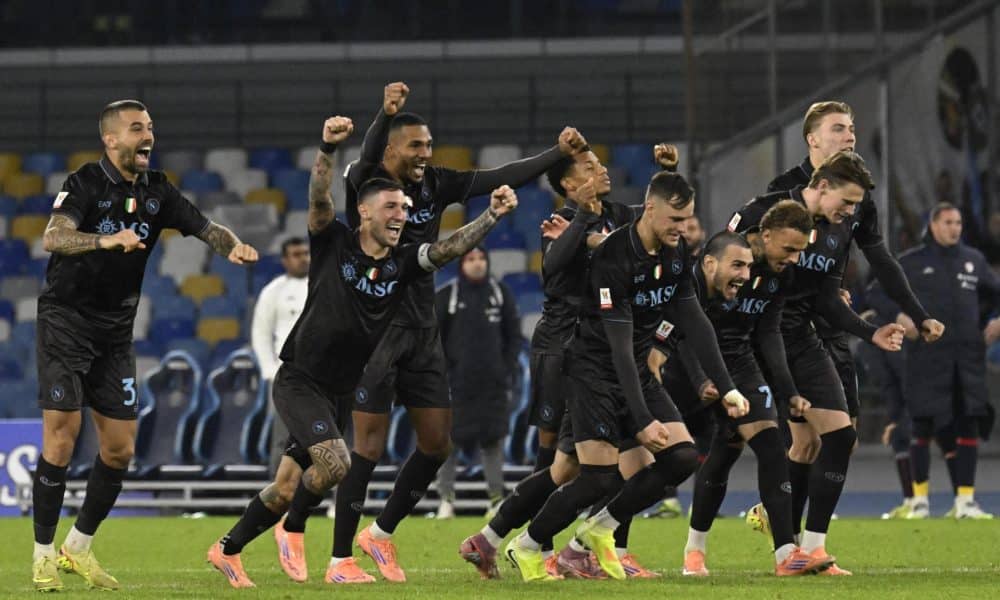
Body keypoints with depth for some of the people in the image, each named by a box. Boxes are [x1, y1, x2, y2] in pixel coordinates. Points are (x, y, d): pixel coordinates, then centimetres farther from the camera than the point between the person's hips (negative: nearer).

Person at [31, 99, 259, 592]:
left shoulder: (156, 191, 6)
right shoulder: (85, 183, -12)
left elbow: (204, 227, 6)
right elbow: (53, 237, -27)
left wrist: (233, 246, -17)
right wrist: (105, 240, -45)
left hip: (115, 331, 6)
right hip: (66, 323, -6)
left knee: (120, 449, 3)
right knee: (61, 437, -12)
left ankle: (79, 547, 19)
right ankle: (43, 555, -2)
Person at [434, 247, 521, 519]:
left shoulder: (501, 292, 6)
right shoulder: (445, 296, -2)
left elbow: (513, 334, 12)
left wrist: (509, 371, 3)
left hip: (493, 382, 2)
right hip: (457, 381, -2)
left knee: (493, 439, 3)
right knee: (450, 439, -4)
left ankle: (496, 496, 8)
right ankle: (446, 497, 2)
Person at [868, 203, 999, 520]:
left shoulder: (973, 260, 12)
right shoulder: (911, 262, 2)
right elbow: (878, 295, 4)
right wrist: (900, 315, -13)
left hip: (968, 359, 3)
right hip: (927, 357, -3)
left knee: (969, 426, -1)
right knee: (923, 426, 0)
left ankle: (966, 500, 2)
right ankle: (919, 499, 10)